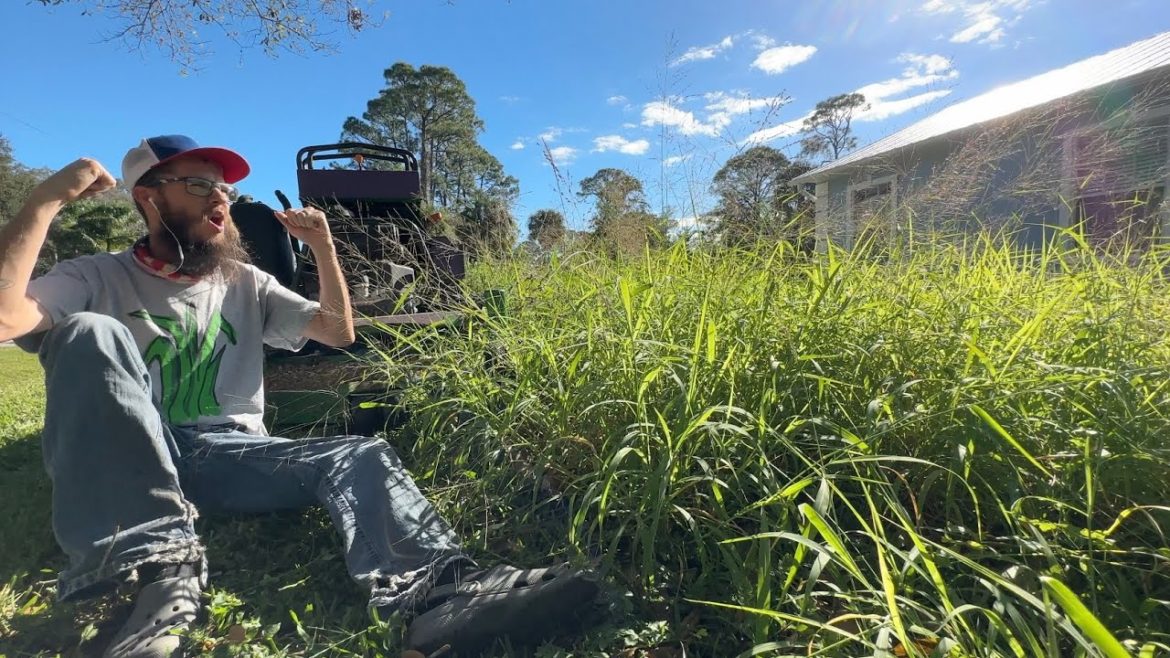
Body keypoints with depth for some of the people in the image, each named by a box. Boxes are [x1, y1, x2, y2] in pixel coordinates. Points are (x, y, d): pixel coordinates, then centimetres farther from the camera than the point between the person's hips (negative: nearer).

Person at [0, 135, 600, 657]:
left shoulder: (244, 283, 18)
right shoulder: (96, 278, 9)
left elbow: (339, 331, 12)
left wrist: (323, 247, 3)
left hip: (230, 456, 2)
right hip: (121, 461, -2)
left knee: (358, 457, -26)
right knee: (90, 332, -28)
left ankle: (444, 595, -53)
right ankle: (159, 570, -40)